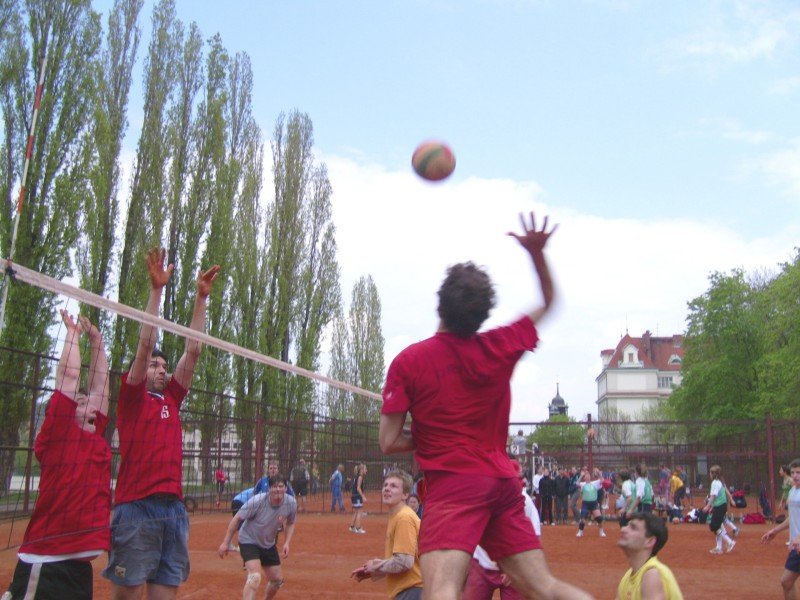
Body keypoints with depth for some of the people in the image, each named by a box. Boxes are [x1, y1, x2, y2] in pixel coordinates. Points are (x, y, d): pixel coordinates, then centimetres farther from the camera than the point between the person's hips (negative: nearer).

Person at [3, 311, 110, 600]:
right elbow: (69, 375, -7)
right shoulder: (55, 438, -5)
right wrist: (72, 331, 3)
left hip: (79, 562, 7)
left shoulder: (96, 440, 13)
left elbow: (99, 383, 18)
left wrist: (96, 340, 21)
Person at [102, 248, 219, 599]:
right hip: (136, 507, -5)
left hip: (174, 507, 6)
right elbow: (145, 343, -4)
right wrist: (156, 289, -7)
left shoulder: (172, 398, 18)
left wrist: (201, 297, 15)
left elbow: (193, 350, 16)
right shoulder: (132, 395, 6)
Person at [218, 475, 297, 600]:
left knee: (277, 579, 14)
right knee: (255, 577, -27)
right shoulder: (257, 501, -29)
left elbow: (290, 523, 4)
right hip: (249, 541, -5)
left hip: (269, 544, 6)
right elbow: (237, 519, -17)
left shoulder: (291, 503, -16)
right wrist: (226, 542, -15)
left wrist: (287, 543, -10)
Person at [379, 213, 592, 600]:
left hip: (452, 486, -5)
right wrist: (537, 252, 13)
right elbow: (547, 302, 22)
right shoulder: (501, 347, 5)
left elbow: (389, 442, -5)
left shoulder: (408, 361, -5)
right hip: (504, 484, 5)